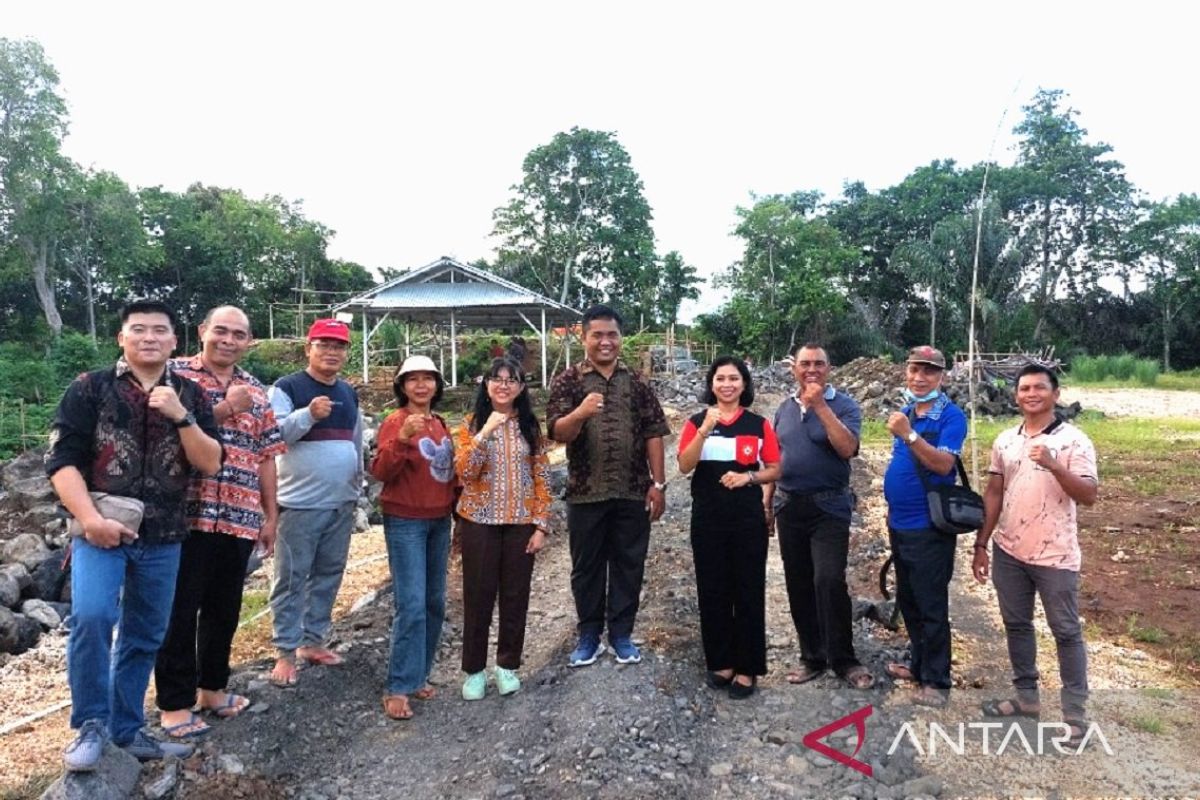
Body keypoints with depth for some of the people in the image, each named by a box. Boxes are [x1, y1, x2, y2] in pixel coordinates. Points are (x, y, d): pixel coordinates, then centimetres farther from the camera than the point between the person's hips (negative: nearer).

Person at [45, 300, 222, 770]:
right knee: (91, 616, -21)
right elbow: (61, 460, -6)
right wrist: (90, 518, -18)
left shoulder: (190, 396, 5)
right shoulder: (90, 389, -1)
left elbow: (210, 464, -3)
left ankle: (126, 728, 28)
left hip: (163, 537, 3)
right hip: (101, 528, -2)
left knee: (145, 636, 11)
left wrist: (180, 416, -17)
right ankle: (91, 724, 0)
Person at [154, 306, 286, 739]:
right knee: (180, 610, 4)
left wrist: (270, 515, 10)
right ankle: (173, 702, 17)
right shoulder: (176, 373, -1)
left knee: (225, 609, 15)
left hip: (240, 519, 5)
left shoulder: (257, 392, 12)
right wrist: (225, 409, -15)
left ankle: (212, 686, 32)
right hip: (187, 515, -4)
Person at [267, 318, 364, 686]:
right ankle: (286, 652, 13)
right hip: (300, 504, -6)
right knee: (291, 579, 2)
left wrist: (357, 489, 20)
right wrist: (308, 414, -32)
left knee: (328, 574, 13)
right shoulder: (286, 388, -6)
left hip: (341, 504, 6)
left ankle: (313, 641, 26)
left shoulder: (349, 393, 13)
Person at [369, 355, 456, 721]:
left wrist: (457, 510, 14)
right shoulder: (395, 422, -10)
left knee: (435, 603, 11)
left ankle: (419, 675, 24)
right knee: (411, 605, -9)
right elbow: (381, 472, -19)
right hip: (405, 522, -7)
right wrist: (402, 439, -32)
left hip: (439, 521, 7)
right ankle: (398, 688, 2)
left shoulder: (439, 423, 10)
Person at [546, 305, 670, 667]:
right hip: (586, 492, -1)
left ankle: (622, 633, 25)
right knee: (587, 566, 10)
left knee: (628, 565, 10)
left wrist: (658, 483, -3)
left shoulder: (637, 382, 4)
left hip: (633, 492, 2)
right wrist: (580, 412, -33)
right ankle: (589, 636, 25)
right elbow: (557, 433, -13)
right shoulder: (567, 381, -2)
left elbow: (653, 434, 3)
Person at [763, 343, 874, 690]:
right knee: (798, 585, 9)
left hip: (829, 507, -5)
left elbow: (847, 448, -20)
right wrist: (767, 500, 13)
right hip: (789, 506, 5)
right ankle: (812, 657, 21)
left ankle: (843, 659, 4)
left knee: (829, 581, -14)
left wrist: (821, 405, -22)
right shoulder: (785, 408, 10)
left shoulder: (843, 405, -4)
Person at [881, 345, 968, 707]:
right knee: (907, 601, 18)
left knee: (931, 605, 1)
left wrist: (909, 434, -34)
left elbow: (944, 464, -25)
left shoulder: (951, 415, -12)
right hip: (899, 523, 8)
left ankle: (936, 680, 14)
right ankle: (920, 664, 33)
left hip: (929, 526, -8)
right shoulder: (905, 410, 9)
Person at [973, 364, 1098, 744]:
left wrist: (1052, 465, -31)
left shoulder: (1074, 440, -9)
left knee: (1066, 631, 6)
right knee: (1016, 625, 14)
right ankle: (1026, 695, 29)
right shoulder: (1004, 441, 6)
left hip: (1055, 556, -5)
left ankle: (1074, 710, 17)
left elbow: (1089, 495, -16)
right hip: (1008, 552, 5)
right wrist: (981, 545, 7)